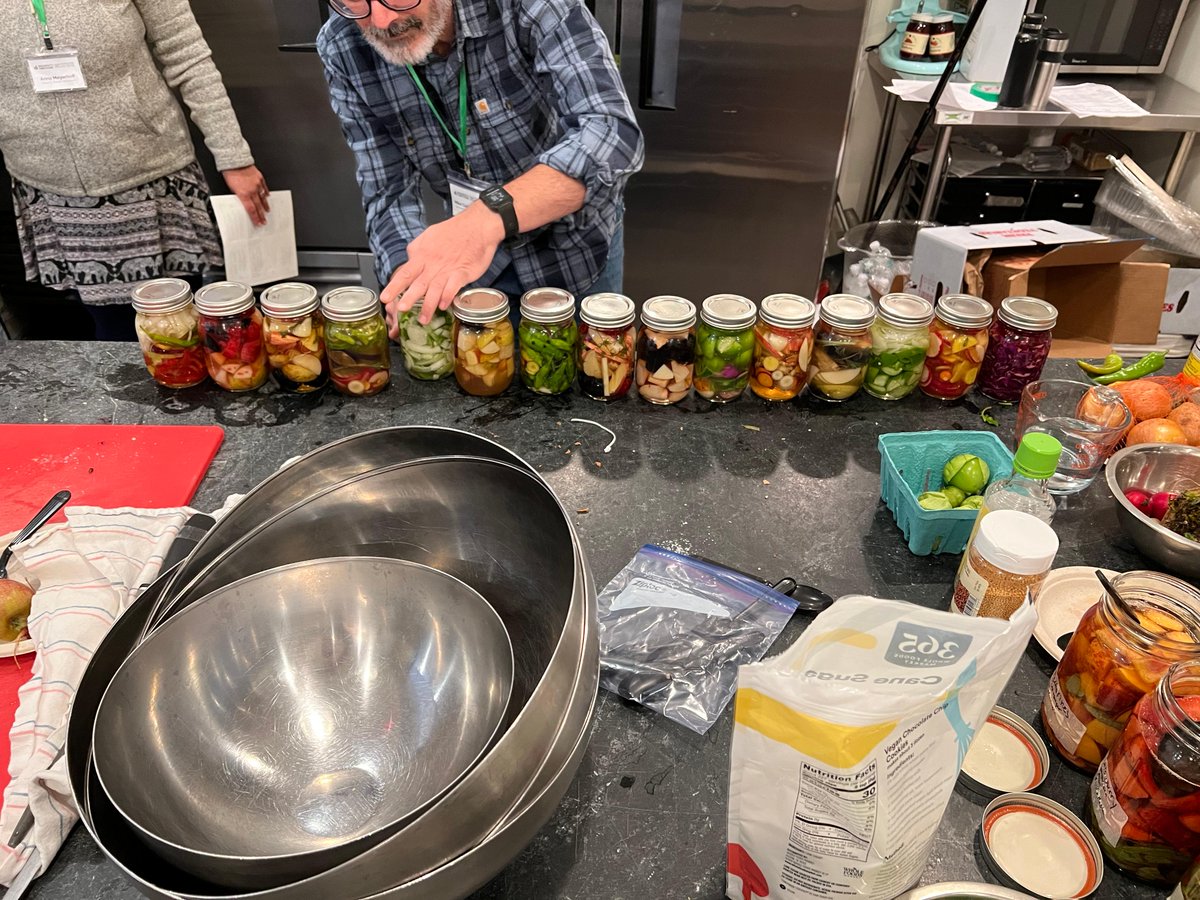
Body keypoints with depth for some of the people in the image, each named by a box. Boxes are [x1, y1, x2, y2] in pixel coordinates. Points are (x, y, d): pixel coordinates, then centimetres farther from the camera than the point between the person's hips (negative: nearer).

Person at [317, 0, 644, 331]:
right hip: (468, 254, 2)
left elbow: (614, 133, -39)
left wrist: (490, 216, -52)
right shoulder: (343, 52, -18)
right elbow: (388, 191, -15)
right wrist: (409, 280, -35)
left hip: (574, 245, -2)